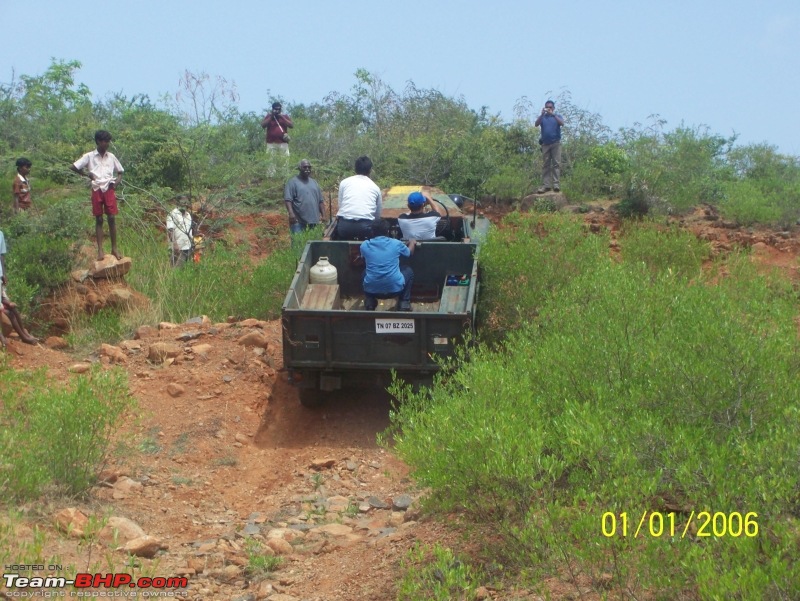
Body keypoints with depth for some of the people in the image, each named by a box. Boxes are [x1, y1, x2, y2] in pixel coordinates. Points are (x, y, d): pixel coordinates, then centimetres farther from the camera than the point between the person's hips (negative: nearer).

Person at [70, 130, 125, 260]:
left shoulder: (111, 157, 8)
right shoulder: (89, 156, 0)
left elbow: (120, 172, 17)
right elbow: (73, 167, 1)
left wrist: (116, 182, 0)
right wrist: (87, 174, -1)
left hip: (109, 190, 2)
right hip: (97, 190, -1)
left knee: (112, 218, 0)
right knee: (98, 220, 2)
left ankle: (114, 248, 7)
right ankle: (100, 250, 3)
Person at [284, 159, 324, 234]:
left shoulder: (314, 183, 19)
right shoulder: (293, 182, 1)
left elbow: (320, 201, 20)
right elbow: (288, 199, -9)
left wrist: (323, 215, 10)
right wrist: (291, 213, -24)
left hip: (314, 222, 6)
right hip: (298, 221, -6)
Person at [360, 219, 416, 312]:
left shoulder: (364, 245, 1)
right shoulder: (396, 243, -2)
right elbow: (410, 252, 22)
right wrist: (412, 243, 45)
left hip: (371, 289, 1)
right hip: (395, 288, -1)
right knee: (408, 270, 29)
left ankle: (369, 302, 18)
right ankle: (404, 303, 16)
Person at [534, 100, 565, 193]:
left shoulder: (557, 116, 8)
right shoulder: (542, 117, 12)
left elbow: (562, 123, -11)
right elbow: (536, 124, -6)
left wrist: (553, 114, -18)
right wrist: (542, 114, -18)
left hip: (556, 143, -2)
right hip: (545, 144, 2)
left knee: (556, 164, -7)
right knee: (545, 165, -1)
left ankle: (556, 184, -12)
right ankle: (546, 185, -4)